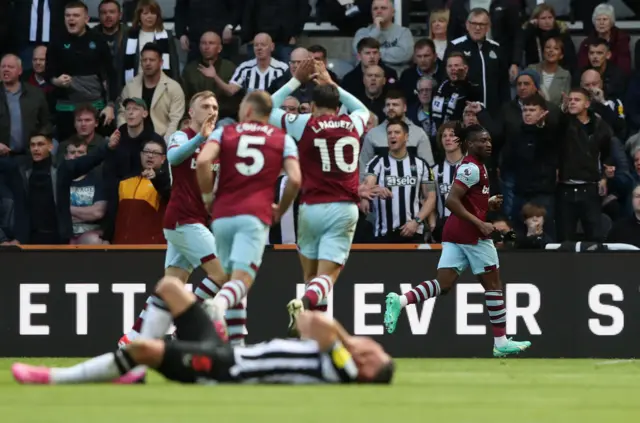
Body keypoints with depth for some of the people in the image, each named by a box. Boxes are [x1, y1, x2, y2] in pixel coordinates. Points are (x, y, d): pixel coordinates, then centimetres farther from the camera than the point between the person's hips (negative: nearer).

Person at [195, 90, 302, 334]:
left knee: (230, 277, 18)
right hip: (255, 216, -2)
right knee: (242, 281, -12)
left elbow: (202, 162, -6)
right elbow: (295, 179, 0)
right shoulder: (283, 140, 14)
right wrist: (280, 211, 16)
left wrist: (207, 197, 9)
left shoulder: (224, 133, 13)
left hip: (222, 216, 2)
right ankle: (220, 305, -44)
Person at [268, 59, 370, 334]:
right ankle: (306, 302, -36)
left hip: (313, 207, -1)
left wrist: (296, 81, 21)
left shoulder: (305, 124, 0)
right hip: (345, 208, 1)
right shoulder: (353, 124, 8)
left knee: (310, 273, 15)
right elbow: (362, 108, 34)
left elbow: (269, 110, 17)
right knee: (327, 275, -8)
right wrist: (332, 84, 39)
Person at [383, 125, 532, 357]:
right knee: (493, 284, 3)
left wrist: (488, 203, 14)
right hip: (472, 234, -9)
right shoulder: (472, 168, -12)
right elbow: (452, 201, -21)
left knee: (443, 284, 0)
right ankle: (501, 342, 8)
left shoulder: (470, 166, 18)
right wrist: (480, 223, -22)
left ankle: (400, 301, -21)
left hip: (453, 233, 9)